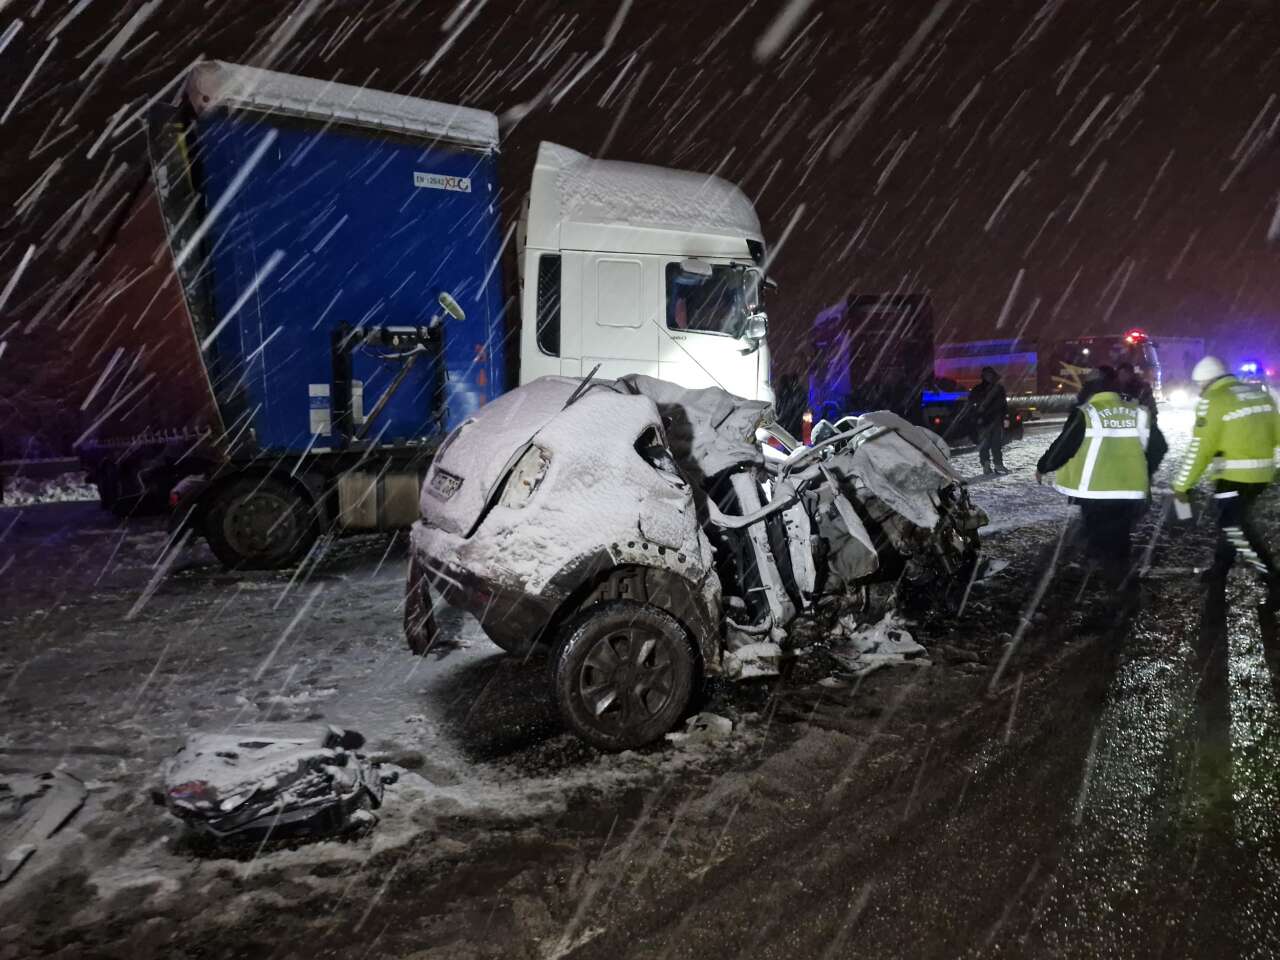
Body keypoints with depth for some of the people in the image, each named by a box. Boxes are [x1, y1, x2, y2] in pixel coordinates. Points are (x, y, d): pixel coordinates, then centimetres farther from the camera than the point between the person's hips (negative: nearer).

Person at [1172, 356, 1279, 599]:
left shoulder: (1212, 400, -11)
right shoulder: (1260, 392, 11)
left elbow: (1199, 448, -13)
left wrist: (1182, 485, -7)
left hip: (1234, 474, -8)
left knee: (1236, 527, -2)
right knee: (1233, 518, 22)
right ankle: (1220, 570, 32)